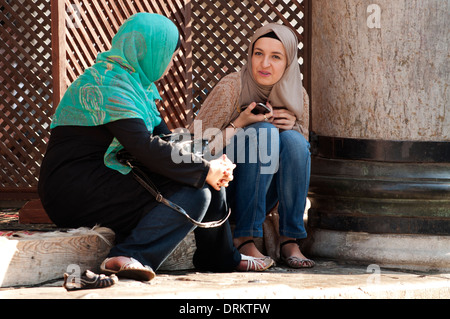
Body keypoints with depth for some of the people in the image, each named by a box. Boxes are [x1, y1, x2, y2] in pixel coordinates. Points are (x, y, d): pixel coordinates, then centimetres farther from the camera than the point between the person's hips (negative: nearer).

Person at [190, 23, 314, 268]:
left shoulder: (297, 96, -2)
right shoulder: (230, 88, -16)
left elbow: (302, 153, 10)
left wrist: (293, 126, -12)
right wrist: (239, 124, -27)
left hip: (265, 192, 4)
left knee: (293, 140, -22)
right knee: (262, 132, -27)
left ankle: (290, 241, -20)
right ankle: (244, 239, -27)